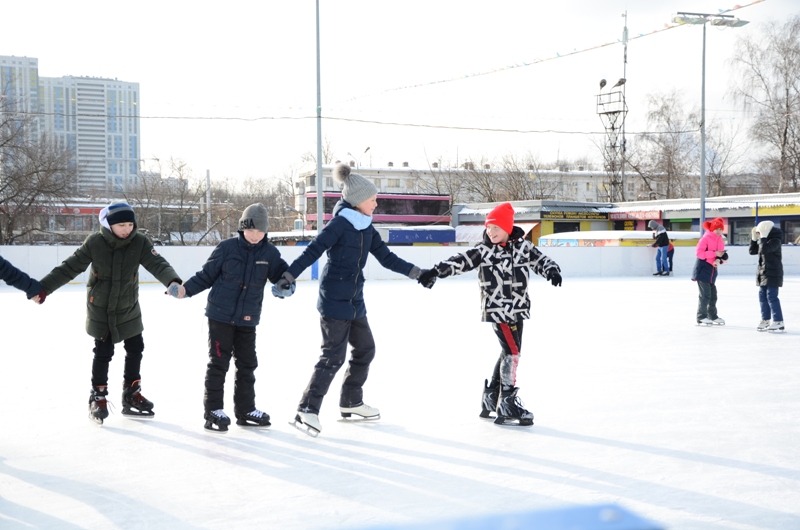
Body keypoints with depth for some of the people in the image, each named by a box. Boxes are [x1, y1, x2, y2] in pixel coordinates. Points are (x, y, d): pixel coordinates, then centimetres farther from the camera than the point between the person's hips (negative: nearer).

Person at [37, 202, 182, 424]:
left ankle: (131, 394, 29)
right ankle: (98, 397, 16)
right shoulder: (94, 243, -19)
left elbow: (157, 264, -25)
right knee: (103, 352, -1)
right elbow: (70, 267, -15)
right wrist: (43, 287, -20)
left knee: (135, 348, 11)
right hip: (100, 308, -3)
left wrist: (172, 281, -46)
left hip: (128, 308, 3)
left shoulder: (140, 242, -15)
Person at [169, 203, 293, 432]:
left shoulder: (270, 253, 0)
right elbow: (206, 276, -1)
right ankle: (213, 410, 9)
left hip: (247, 319, 4)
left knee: (247, 364, 11)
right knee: (218, 362, 0)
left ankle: (246, 409, 24)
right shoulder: (227, 248, -7)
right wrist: (185, 289, -12)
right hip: (220, 315, -3)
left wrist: (286, 287, -23)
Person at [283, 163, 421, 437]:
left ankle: (351, 402, 31)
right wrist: (289, 275, -28)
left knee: (365, 348, 16)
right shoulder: (340, 223, -15)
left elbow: (386, 257, 12)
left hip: (355, 300, 8)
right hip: (334, 299, -8)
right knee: (334, 355, -10)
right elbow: (313, 250, -20)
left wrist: (414, 272, 6)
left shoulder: (366, 226, 8)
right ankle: (307, 410, -7)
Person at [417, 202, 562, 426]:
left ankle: (491, 399, 27)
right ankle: (507, 403, -4)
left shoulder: (523, 246, 3)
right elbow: (460, 262, -11)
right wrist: (435, 271, -22)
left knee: (509, 353, 13)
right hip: (497, 310, -5)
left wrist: (552, 270, -22)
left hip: (518, 309, 5)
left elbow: (540, 260, -1)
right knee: (512, 352, -11)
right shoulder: (483, 251, -5)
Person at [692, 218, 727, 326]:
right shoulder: (706, 238, -10)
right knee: (705, 294, -8)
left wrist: (719, 260, -14)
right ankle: (701, 317, -1)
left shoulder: (720, 241, 11)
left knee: (713, 294, 13)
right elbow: (698, 252, -20)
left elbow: (723, 256, 10)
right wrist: (715, 253, -23)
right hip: (702, 269, -7)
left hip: (712, 271, 7)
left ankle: (713, 316, 25)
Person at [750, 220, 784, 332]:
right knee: (762, 296, 11)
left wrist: (762, 237, -21)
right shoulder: (765, 241, 14)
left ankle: (778, 322, -9)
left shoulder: (775, 241, -13)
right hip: (763, 273, 10)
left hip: (773, 273, -10)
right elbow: (752, 251, 18)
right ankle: (765, 320, 19)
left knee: (771, 296, -11)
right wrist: (753, 238, 10)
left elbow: (764, 250, -28)